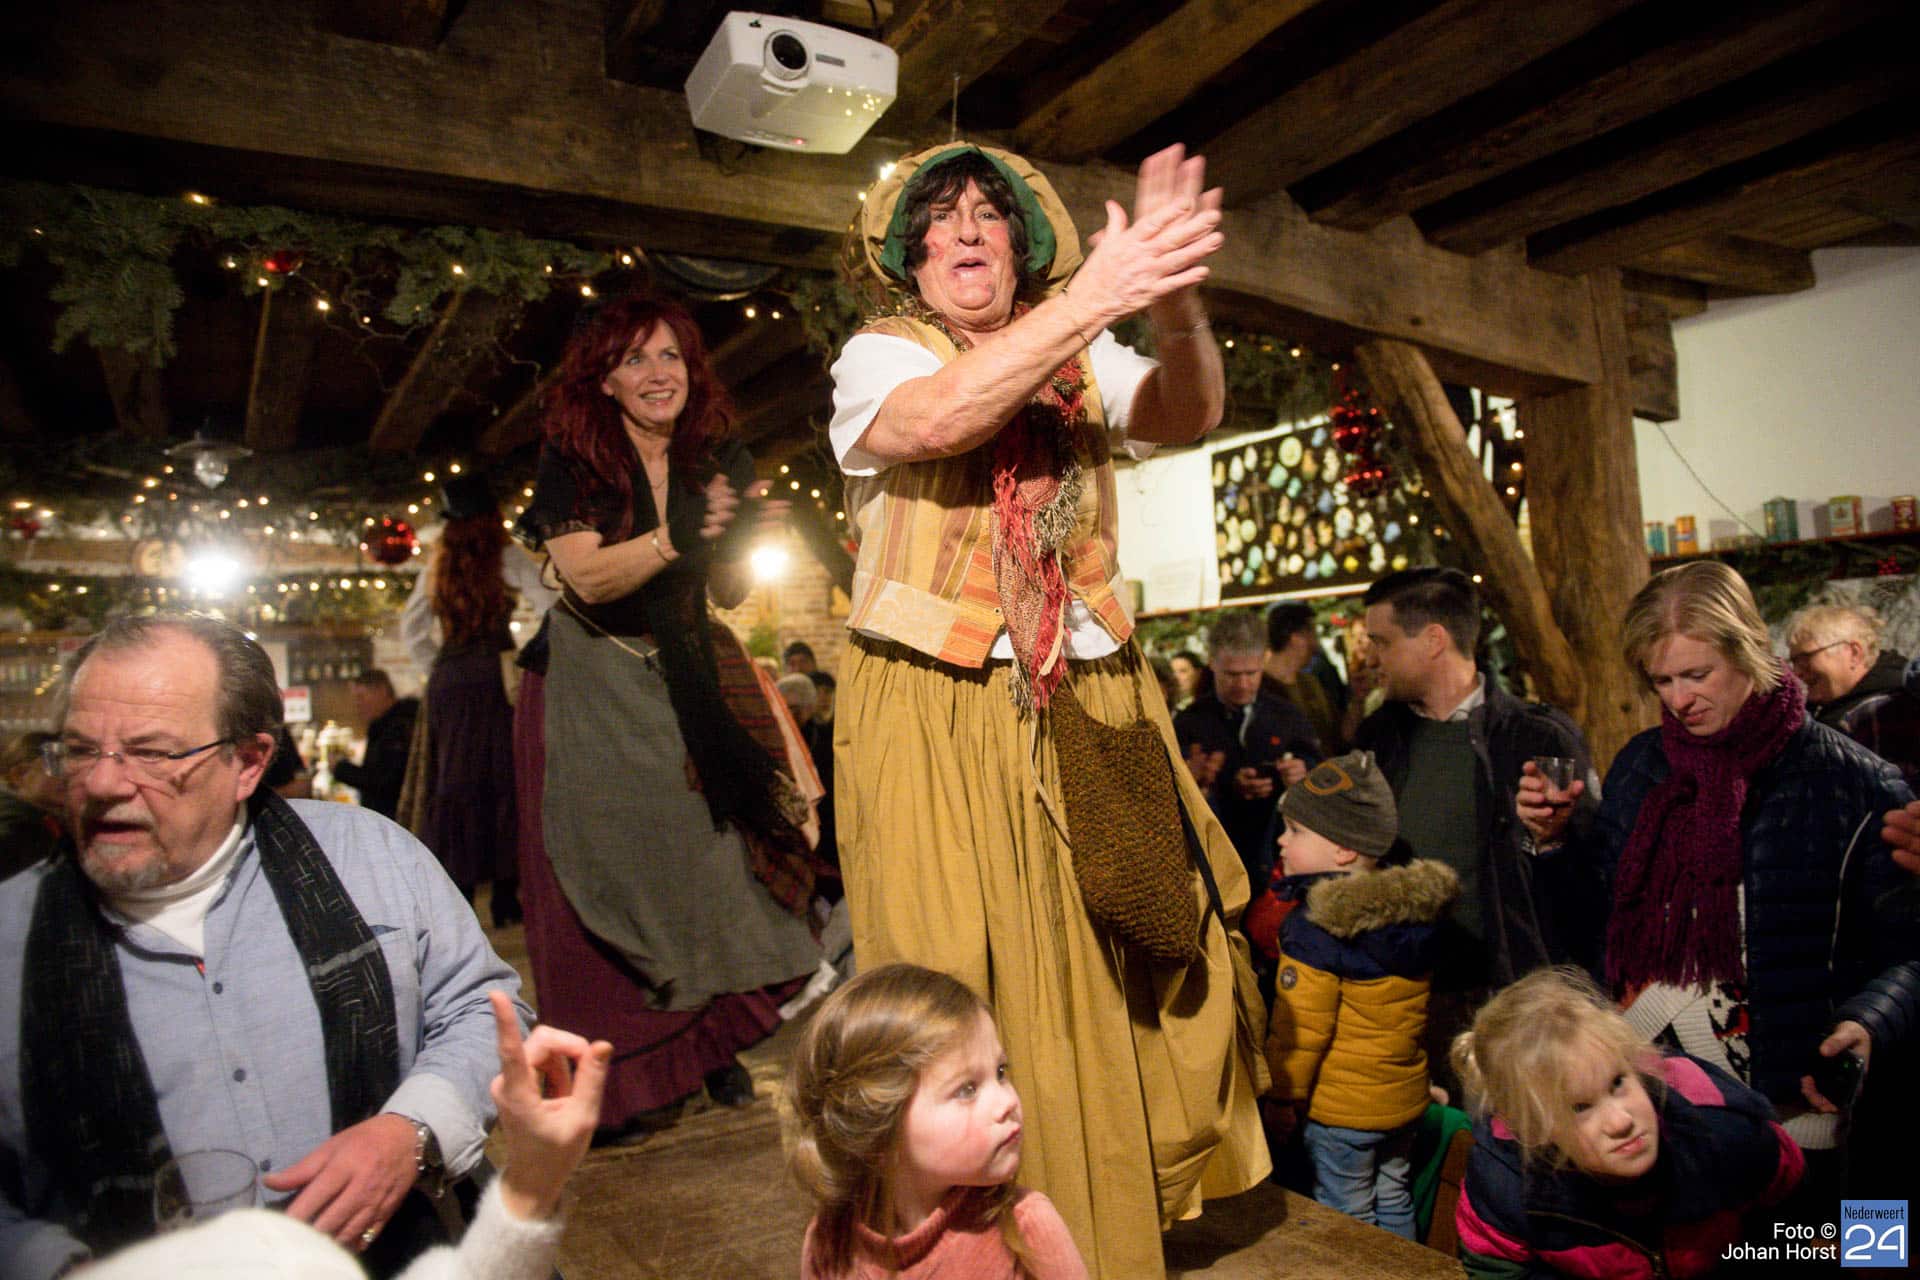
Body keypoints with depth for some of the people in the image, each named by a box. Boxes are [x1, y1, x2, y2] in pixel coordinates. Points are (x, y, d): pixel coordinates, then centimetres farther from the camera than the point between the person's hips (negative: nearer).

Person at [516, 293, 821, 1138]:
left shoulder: (718, 463, 3)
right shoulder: (571, 462, -6)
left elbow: (729, 594, 5)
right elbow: (588, 576, -18)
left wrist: (739, 539, -15)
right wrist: (677, 535, -31)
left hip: (689, 682, 3)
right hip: (594, 690, -3)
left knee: (708, 855, -2)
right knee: (612, 869, -3)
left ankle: (712, 1047, 13)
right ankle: (618, 1077, 8)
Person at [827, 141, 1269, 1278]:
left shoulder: (1081, 357, 12)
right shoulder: (877, 355, 3)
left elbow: (1189, 415, -7)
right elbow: (935, 420, -21)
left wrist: (1176, 303, -27)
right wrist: (1097, 294, -26)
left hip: (1087, 706, 3)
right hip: (937, 715, -3)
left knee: (1120, 975, 5)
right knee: (968, 993, -1)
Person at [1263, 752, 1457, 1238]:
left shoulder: (1315, 928, -25)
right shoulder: (1414, 909, -3)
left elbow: (1300, 1028, -21)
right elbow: (1410, 1009, 11)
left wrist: (1283, 1094, -9)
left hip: (1342, 1107, -7)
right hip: (1407, 1094, 7)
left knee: (1347, 1219, 9)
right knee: (1393, 1198, 23)